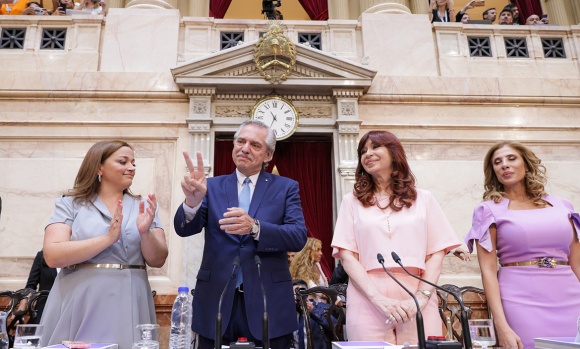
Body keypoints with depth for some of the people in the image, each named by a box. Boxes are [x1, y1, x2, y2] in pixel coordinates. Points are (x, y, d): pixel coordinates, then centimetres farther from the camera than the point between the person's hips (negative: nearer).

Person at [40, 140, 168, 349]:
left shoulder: (143, 207, 6)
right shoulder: (70, 204, 2)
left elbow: (158, 260, 2)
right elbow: (53, 256, -10)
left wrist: (145, 233, -16)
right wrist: (107, 238, -18)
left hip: (129, 307, 2)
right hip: (79, 307, -1)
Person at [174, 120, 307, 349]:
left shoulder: (286, 187, 1)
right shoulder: (212, 186, 6)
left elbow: (298, 237, -10)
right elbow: (184, 229, -4)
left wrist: (254, 227, -27)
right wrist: (192, 201, -26)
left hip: (268, 300, -1)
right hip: (217, 299, 1)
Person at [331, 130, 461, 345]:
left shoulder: (423, 199, 12)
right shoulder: (352, 201, 10)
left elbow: (437, 253, 5)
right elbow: (347, 255, 0)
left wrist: (422, 297, -11)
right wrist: (378, 298, -12)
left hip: (417, 301, 1)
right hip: (367, 301, 0)